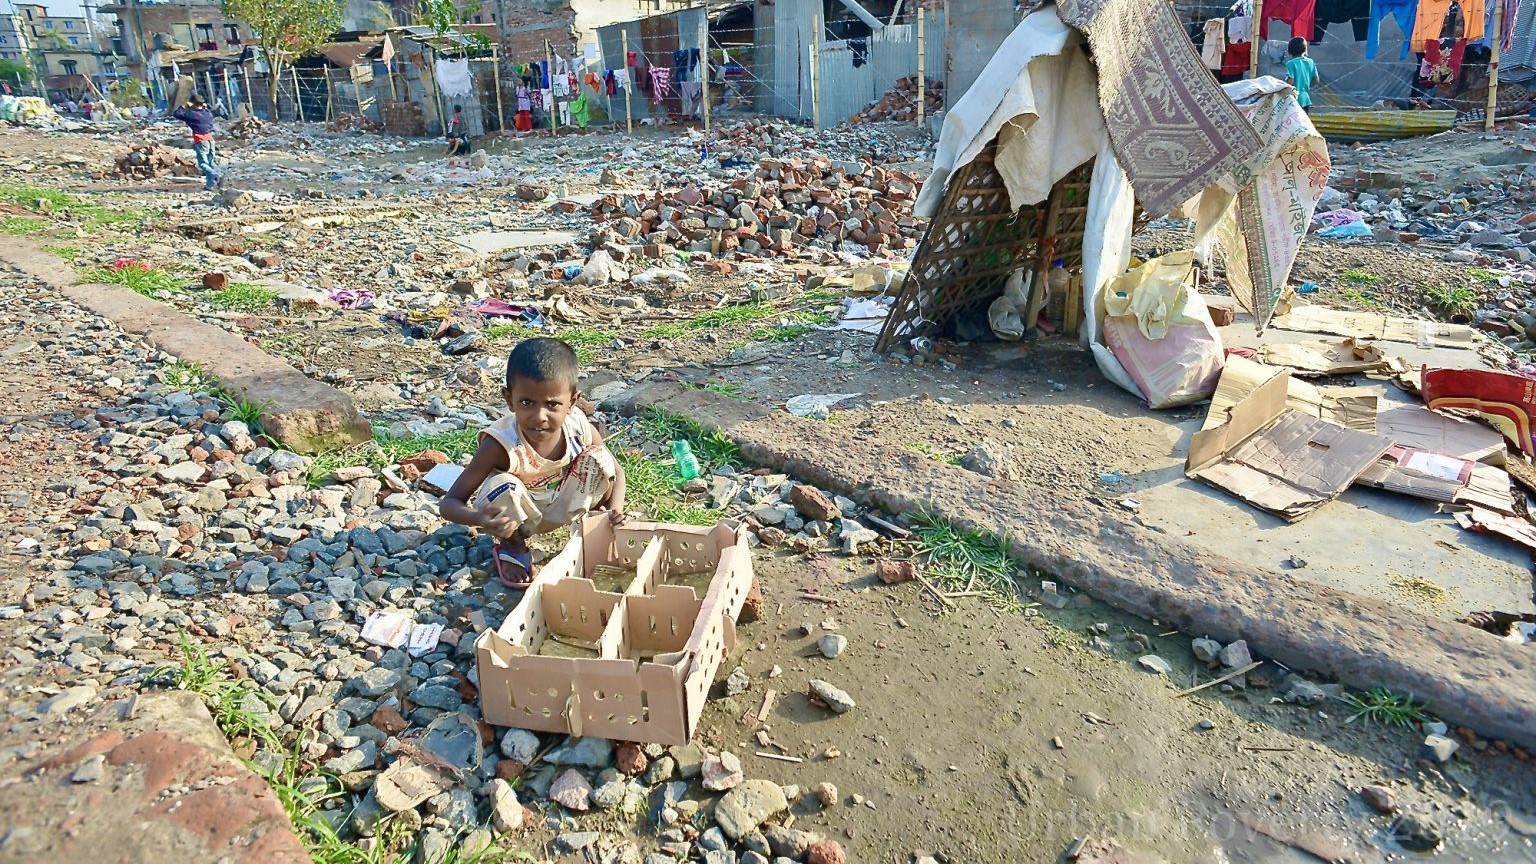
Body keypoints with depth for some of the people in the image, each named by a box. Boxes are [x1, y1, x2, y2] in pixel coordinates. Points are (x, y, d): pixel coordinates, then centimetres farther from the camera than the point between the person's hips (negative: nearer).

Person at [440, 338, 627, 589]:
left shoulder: (580, 429, -25)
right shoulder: (501, 444, -34)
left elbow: (615, 472, -6)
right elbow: (450, 503, -30)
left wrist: (615, 511, -26)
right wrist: (479, 519, -53)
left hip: (559, 509, 2)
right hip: (516, 514, -2)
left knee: (598, 458, -22)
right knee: (503, 486, -35)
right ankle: (511, 546, -2)